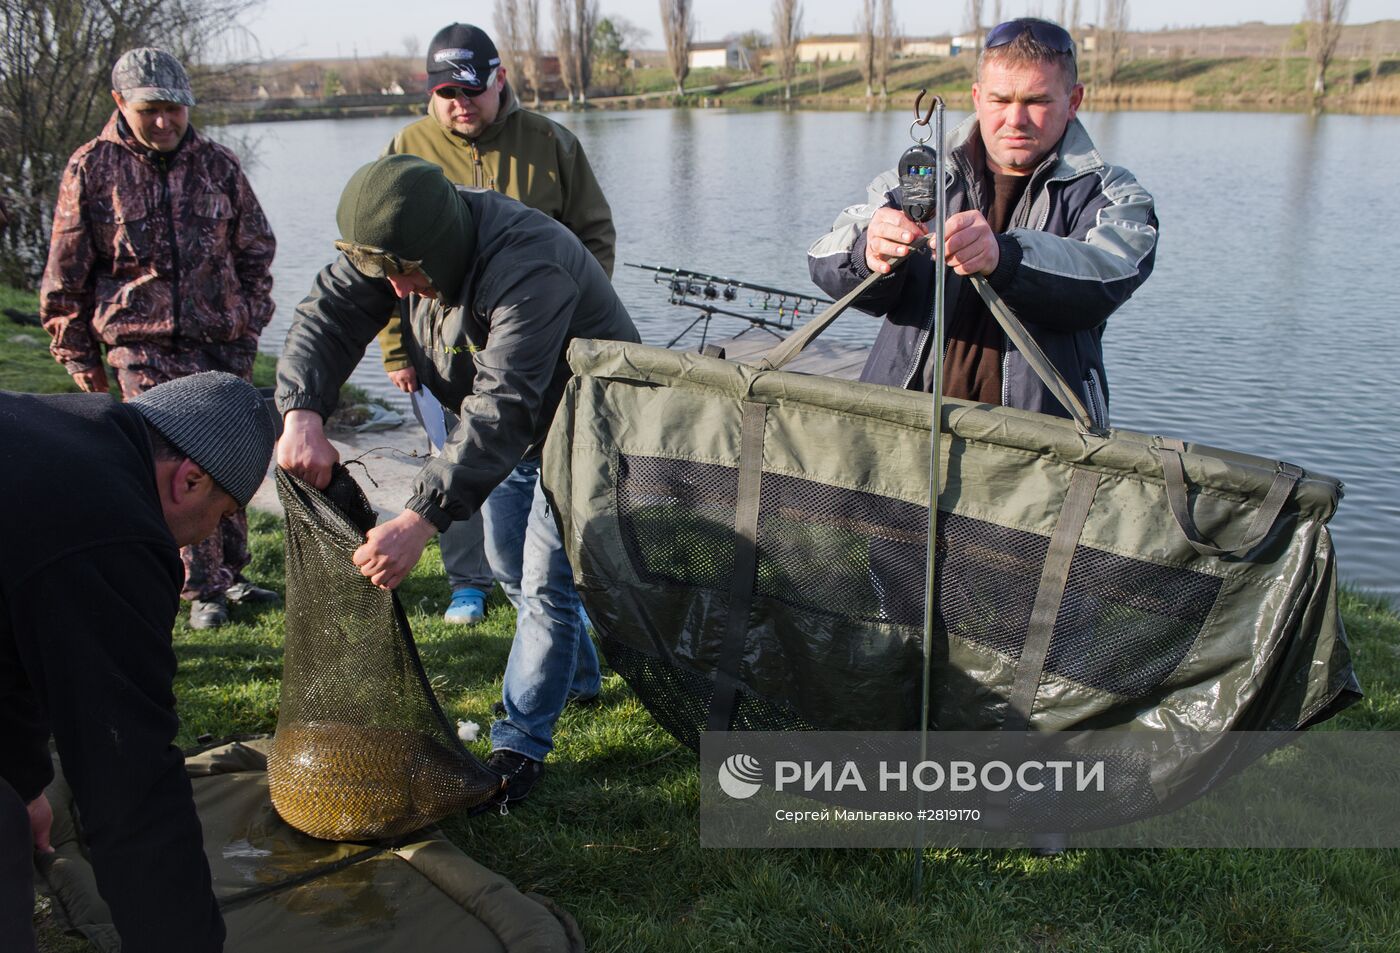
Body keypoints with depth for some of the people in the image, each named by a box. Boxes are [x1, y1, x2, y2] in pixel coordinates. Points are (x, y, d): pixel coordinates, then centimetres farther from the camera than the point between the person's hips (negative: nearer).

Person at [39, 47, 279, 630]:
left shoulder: (218, 165, 8)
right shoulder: (92, 168, 1)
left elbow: (256, 251, 17)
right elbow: (66, 271, 5)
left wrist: (250, 322, 12)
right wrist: (79, 354, 5)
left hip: (223, 342, 3)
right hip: (144, 345, -3)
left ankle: (228, 573, 25)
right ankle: (202, 589, 1)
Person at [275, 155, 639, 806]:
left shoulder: (526, 269, -40)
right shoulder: (399, 242, -15)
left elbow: (501, 410, -47)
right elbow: (328, 314, -16)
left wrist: (420, 520, -53)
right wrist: (302, 414, -36)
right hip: (512, 436, 9)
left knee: (545, 583, -7)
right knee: (510, 564, 19)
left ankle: (520, 745, 5)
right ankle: (579, 677, 40)